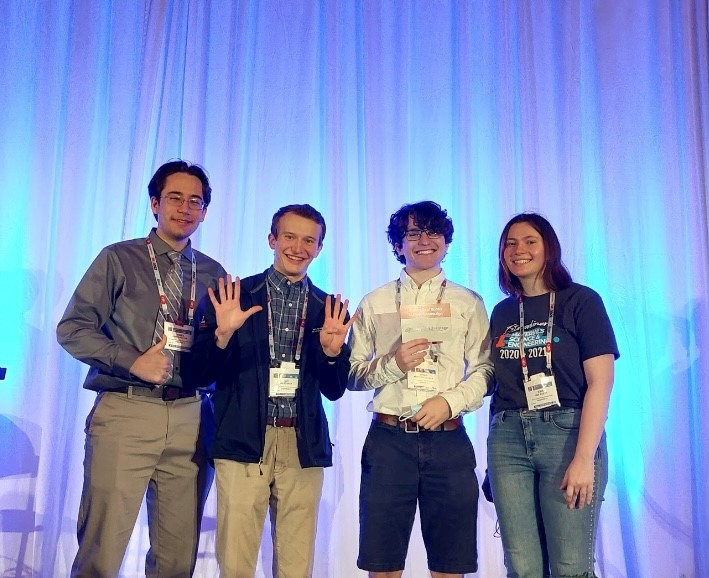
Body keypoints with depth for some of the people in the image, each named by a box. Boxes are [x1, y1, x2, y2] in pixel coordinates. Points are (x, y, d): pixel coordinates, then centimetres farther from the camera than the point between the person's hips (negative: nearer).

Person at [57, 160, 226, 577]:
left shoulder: (214, 273, 15)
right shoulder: (119, 259, 5)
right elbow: (73, 328, -1)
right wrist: (133, 362, -12)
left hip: (191, 417, 3)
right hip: (126, 412, -3)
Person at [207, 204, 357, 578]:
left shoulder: (329, 309, 9)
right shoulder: (235, 296, 3)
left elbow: (334, 390, 7)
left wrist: (331, 350, -12)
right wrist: (224, 333, -19)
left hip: (303, 448, 2)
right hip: (243, 443, -2)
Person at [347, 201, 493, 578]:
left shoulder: (469, 303, 10)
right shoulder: (375, 303, 10)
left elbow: (483, 369, 3)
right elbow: (352, 374, 6)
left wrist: (450, 401, -13)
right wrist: (392, 364, -11)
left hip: (449, 442, 0)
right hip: (389, 440, 0)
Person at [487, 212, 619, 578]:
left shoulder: (581, 301, -1)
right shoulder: (502, 312, 14)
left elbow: (600, 382, -8)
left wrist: (584, 457, -16)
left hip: (566, 434, -4)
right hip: (507, 440, 4)